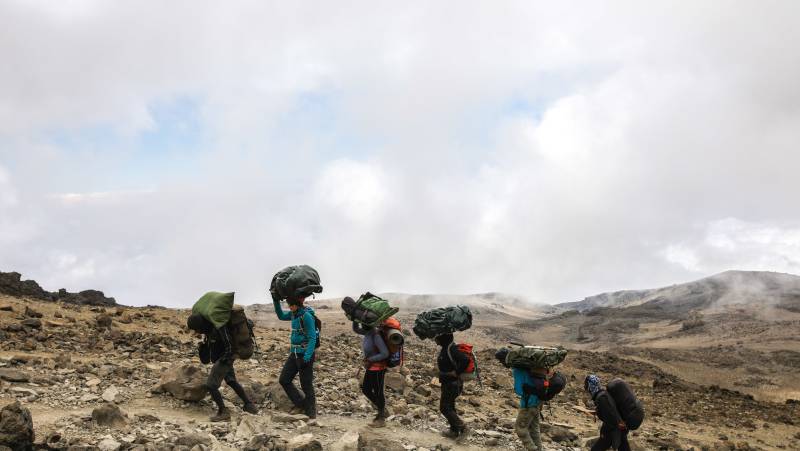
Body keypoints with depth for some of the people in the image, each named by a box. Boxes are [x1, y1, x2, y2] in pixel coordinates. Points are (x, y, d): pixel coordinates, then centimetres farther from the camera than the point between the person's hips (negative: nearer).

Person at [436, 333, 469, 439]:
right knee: (449, 406, 19)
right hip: (448, 383, 10)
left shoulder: (451, 349, -24)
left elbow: (465, 360, -35)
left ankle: (461, 428, -1)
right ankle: (454, 430, 29)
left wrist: (456, 372, -26)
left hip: (452, 384, -10)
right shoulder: (445, 348, 7)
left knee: (444, 407, -4)